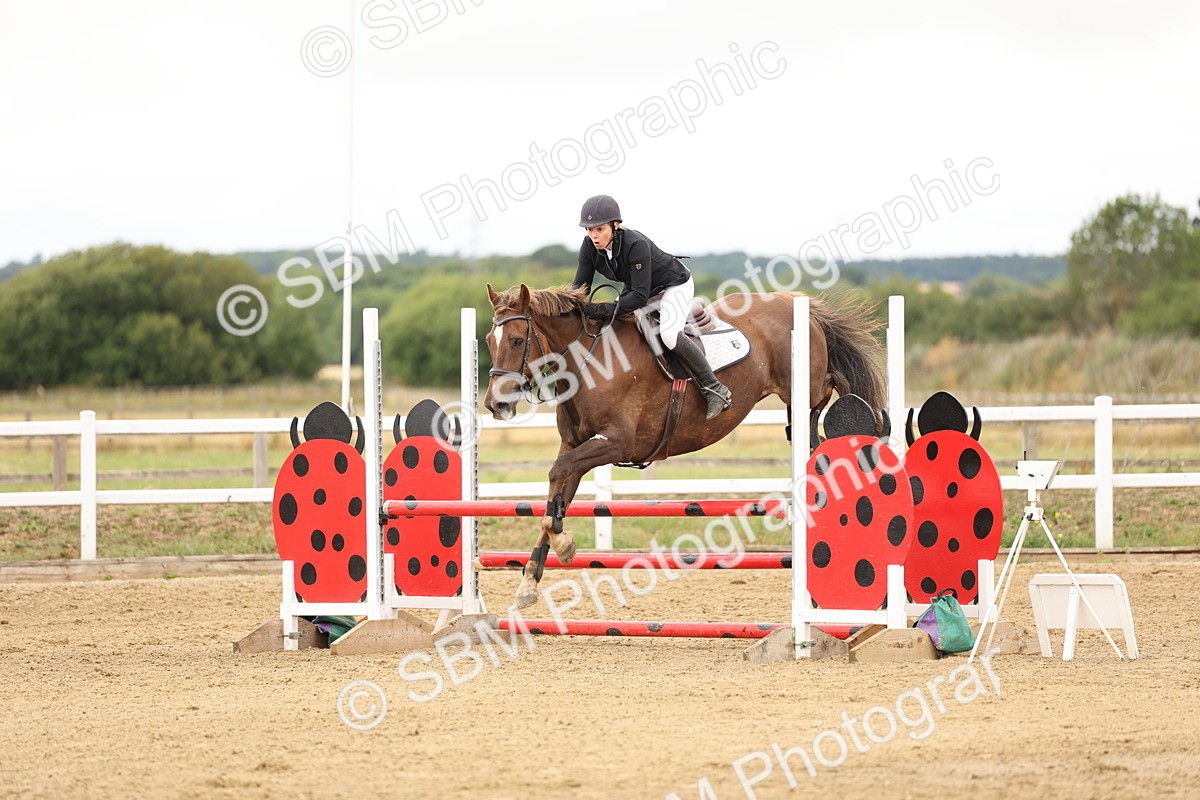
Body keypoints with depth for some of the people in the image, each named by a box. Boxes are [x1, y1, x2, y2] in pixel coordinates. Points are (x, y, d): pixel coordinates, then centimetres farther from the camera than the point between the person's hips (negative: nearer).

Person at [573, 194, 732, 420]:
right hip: (636, 287, 8)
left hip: (675, 286, -8)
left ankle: (715, 390, -19)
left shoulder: (636, 244, -38)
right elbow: (580, 288, -13)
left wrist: (605, 310, -46)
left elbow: (640, 295, -39)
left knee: (669, 334, -29)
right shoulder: (590, 247, -17)